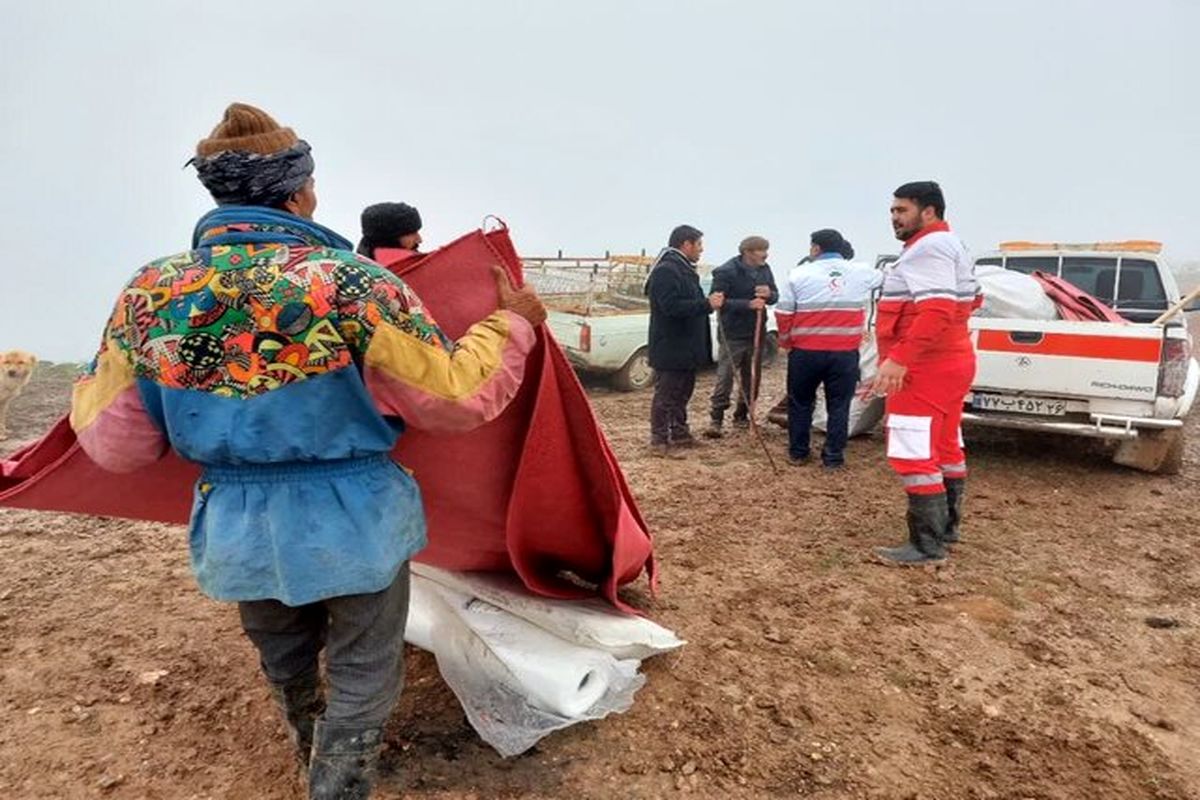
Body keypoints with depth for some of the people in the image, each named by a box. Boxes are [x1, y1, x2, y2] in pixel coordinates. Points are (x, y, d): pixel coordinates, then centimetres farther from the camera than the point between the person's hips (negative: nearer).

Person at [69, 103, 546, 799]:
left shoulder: (149, 290, -8)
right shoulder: (352, 281, -20)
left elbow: (112, 443, -2)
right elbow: (459, 395, -16)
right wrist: (512, 323, -1)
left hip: (236, 527, 6)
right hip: (352, 520, -5)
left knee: (287, 670, 31)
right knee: (361, 678, 17)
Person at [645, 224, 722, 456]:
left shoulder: (684, 269, 16)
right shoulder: (666, 270, -19)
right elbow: (672, 306, -28)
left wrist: (710, 303, 9)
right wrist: (707, 304, -24)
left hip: (687, 347, 11)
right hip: (670, 348, -11)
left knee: (683, 392, 18)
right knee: (665, 395, -1)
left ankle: (679, 432, 30)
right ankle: (659, 439, 8)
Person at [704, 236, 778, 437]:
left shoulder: (764, 269, 6)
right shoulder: (726, 272, -13)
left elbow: (775, 296, 12)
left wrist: (769, 294, -13)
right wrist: (748, 304, -28)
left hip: (756, 332, 6)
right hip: (733, 334, -6)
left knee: (752, 376, 13)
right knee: (725, 377, -7)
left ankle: (741, 415, 26)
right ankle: (716, 420, -2)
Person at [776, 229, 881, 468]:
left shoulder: (799, 274, -2)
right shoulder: (862, 273, 5)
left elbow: (783, 315, -3)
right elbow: (884, 279, 26)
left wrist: (786, 342, 10)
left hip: (806, 352, -1)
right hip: (846, 353, 1)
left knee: (800, 402, 14)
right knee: (839, 405, 9)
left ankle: (797, 452, 22)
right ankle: (833, 456, 13)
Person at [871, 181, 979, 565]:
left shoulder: (927, 248, -15)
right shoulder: (949, 245, 20)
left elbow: (936, 310, -28)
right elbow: (967, 301, 25)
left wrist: (899, 358, -33)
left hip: (925, 368, -12)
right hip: (949, 363, 12)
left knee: (914, 456, -9)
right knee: (945, 449, 17)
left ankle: (927, 546, -5)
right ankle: (946, 529, 28)